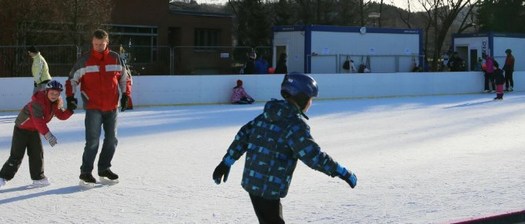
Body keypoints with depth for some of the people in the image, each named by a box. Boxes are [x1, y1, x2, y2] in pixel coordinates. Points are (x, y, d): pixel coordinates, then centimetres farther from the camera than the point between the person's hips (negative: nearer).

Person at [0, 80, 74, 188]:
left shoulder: (56, 103, -5)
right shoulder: (38, 101, -31)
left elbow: (62, 115, 0)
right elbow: (38, 120, -39)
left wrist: (71, 110, -19)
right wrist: (47, 134, -45)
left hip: (35, 130, 7)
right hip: (22, 128, -7)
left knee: (37, 154, 4)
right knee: (17, 155, -6)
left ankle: (38, 178, 13)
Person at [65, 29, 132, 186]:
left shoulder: (115, 58, 3)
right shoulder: (84, 60, -4)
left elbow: (125, 77, 14)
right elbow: (72, 79, 2)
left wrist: (125, 95, 3)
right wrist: (70, 96, -10)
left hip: (112, 107, 4)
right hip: (93, 108, -4)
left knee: (111, 140, 10)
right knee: (93, 141, -10)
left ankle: (104, 169, 25)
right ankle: (85, 173, 1)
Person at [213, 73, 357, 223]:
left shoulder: (268, 115, 9)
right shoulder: (295, 123, -17)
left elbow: (244, 135, 11)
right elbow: (312, 155, -22)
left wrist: (226, 162, 17)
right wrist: (342, 172, -15)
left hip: (252, 181, 9)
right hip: (268, 187, -9)